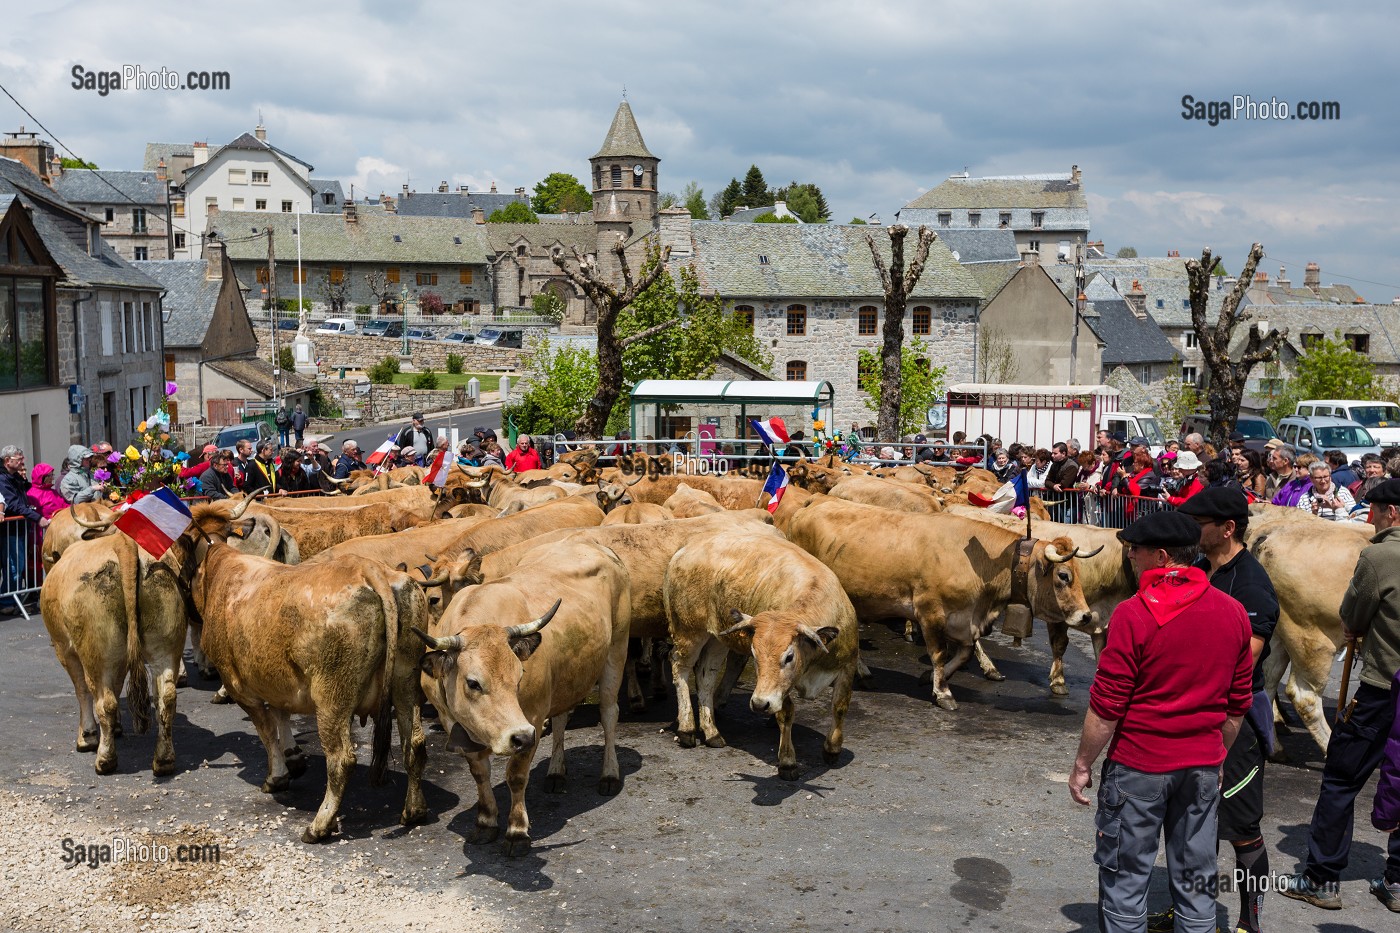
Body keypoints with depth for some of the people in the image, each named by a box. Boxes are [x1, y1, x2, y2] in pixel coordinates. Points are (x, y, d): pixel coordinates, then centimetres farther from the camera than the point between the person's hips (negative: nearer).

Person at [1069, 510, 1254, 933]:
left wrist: (1082, 764, -3)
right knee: (1196, 882, 15)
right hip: (1203, 766, 5)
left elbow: (1106, 706, -15)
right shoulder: (1233, 613, 0)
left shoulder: (1133, 614, -17)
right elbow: (1238, 704, 9)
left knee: (1125, 880, 8)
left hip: (1138, 766, -5)